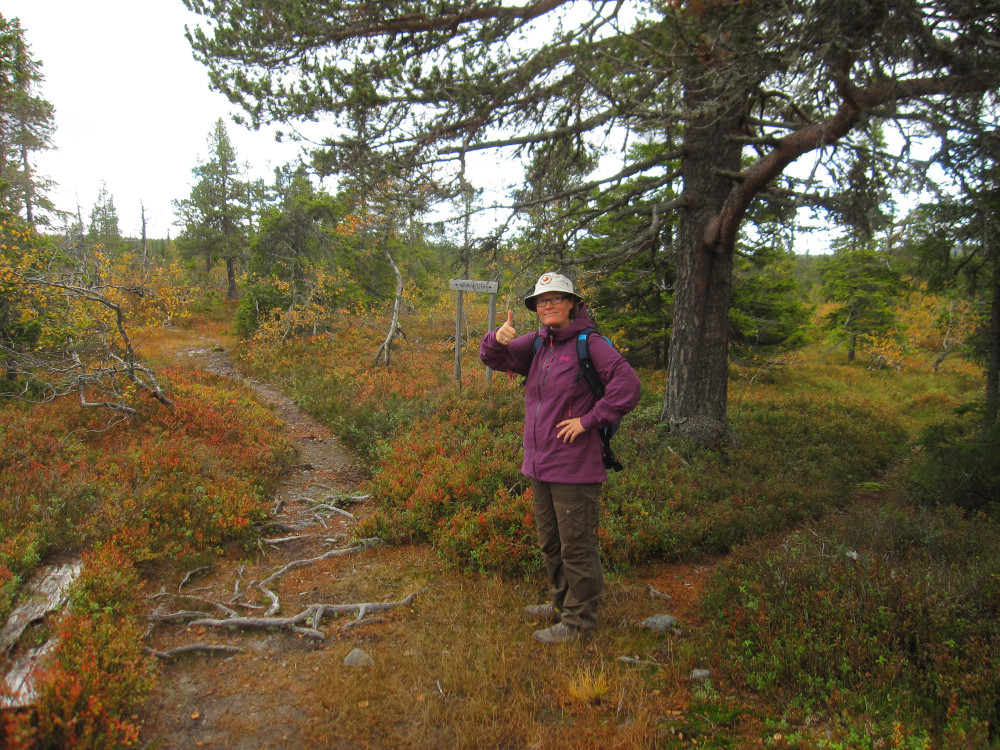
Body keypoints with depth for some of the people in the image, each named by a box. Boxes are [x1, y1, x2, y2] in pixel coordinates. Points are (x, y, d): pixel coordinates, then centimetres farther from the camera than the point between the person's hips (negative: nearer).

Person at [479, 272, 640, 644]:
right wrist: (497, 339, -16)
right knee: (550, 542, 22)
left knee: (577, 546, 5)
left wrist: (589, 420, -20)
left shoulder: (590, 343, -13)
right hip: (540, 462, 8)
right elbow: (494, 359, 7)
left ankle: (578, 620, 20)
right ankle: (562, 602, 40)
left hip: (575, 466, -8)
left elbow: (627, 384, -22)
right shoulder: (537, 343, 9)